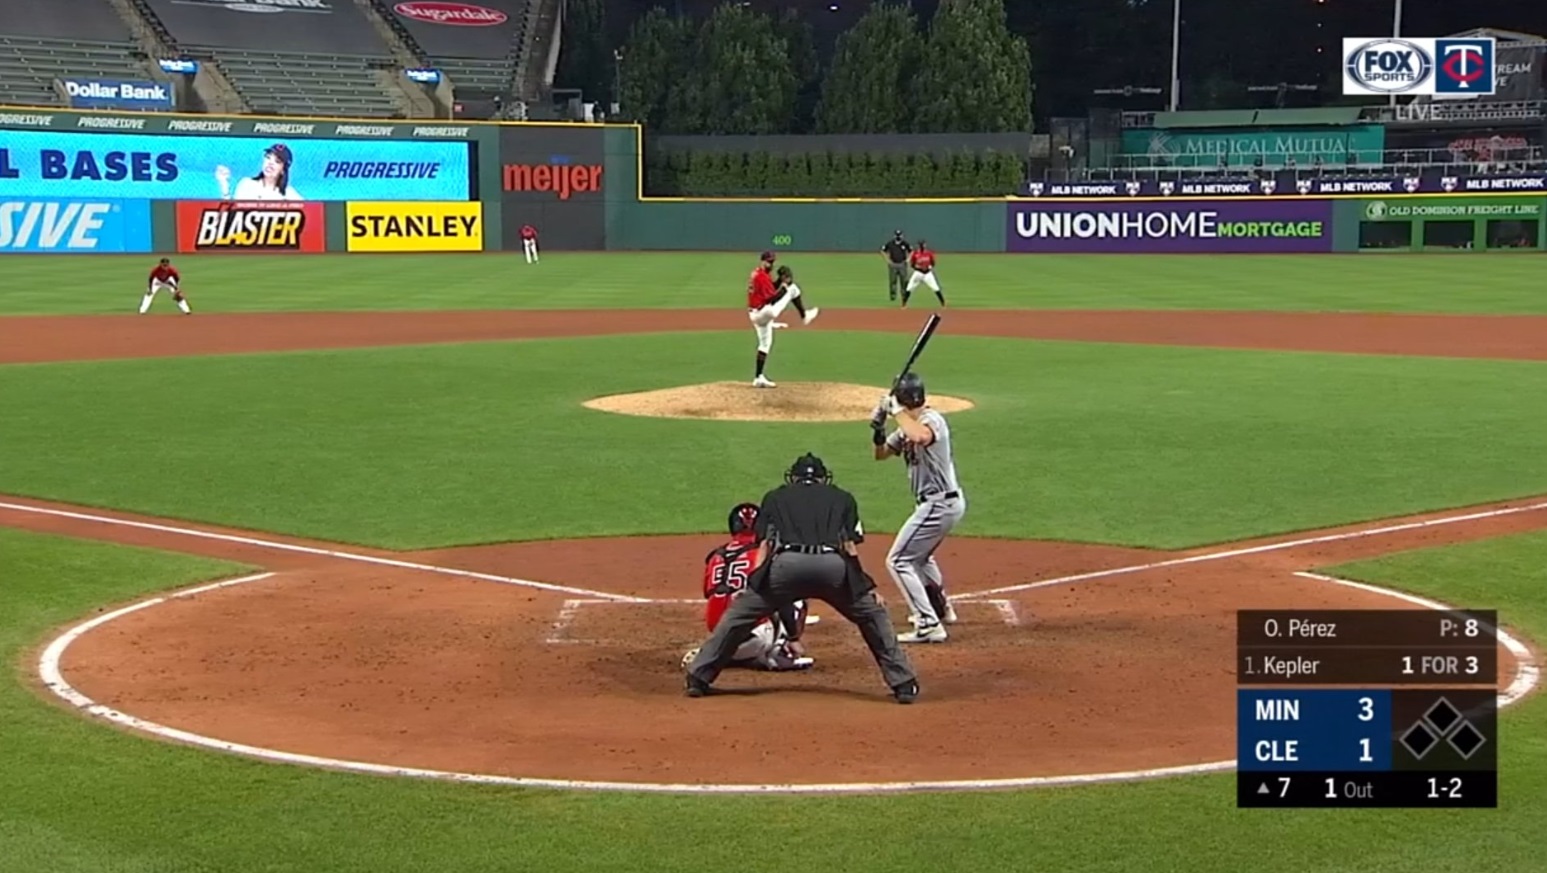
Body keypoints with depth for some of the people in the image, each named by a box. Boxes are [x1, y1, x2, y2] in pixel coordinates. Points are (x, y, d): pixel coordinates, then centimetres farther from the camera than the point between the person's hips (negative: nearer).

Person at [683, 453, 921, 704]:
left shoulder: (775, 497, 32)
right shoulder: (842, 497, 32)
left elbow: (764, 546, 22)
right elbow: (850, 548, 19)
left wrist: (748, 586, 20)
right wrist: (868, 588, 19)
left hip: (786, 562, 0)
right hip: (833, 565, 0)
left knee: (739, 613, 17)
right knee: (873, 614, 21)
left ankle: (697, 677, 14)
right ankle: (903, 684, 15)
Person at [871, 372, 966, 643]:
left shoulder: (932, 419, -19)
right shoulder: (908, 427, 9)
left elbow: (920, 437, -44)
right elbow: (881, 454, 15)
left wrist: (897, 410, -32)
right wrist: (878, 429, -4)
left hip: (939, 504, -11)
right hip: (946, 502, 11)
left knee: (898, 560, -9)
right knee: (920, 555, 32)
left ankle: (929, 626, -12)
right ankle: (941, 609, 50)